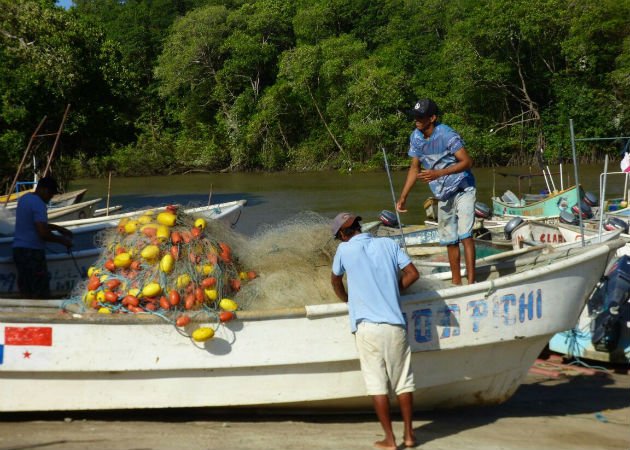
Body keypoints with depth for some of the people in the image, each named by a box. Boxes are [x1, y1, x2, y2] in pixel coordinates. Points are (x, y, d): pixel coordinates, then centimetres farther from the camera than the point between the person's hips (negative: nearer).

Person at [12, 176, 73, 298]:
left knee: (26, 293, 10)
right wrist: (62, 240, -9)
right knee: (40, 294, -6)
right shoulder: (39, 205, -16)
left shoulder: (24, 198, 15)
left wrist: (58, 228, 22)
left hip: (18, 249, 9)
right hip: (32, 251, -9)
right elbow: (43, 233, -22)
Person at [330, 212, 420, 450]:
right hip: (395, 324, 3)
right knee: (403, 382, 12)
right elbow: (412, 273, 6)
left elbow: (335, 280, 16)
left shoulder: (345, 249, 1)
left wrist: (346, 300, 34)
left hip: (367, 326, -3)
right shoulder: (388, 243, 8)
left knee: (377, 385, 3)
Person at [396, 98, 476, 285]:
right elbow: (415, 167, 12)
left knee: (464, 235, -17)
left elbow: (467, 162, -23)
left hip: (463, 190, -7)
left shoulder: (447, 135, -20)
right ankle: (456, 281, 21)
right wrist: (403, 197, 9)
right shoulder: (416, 137, 0)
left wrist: (438, 173, -33)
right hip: (443, 196, 7)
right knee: (449, 240, 11)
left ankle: (471, 282, -19)